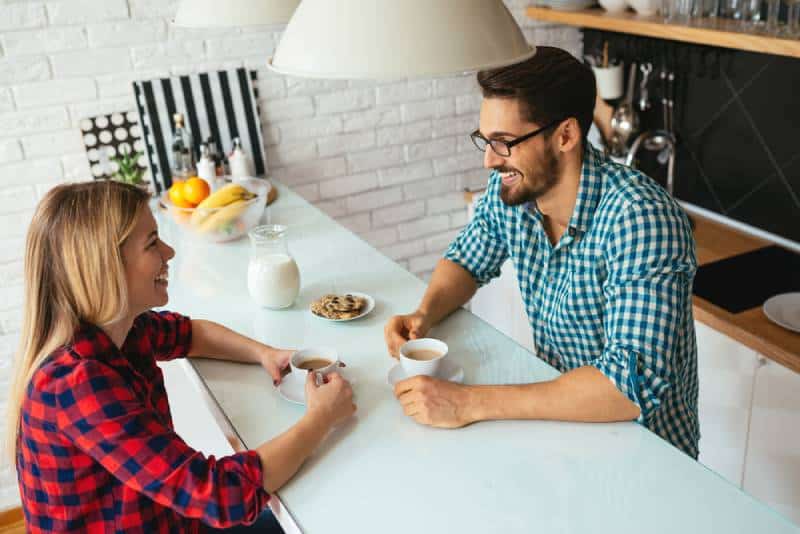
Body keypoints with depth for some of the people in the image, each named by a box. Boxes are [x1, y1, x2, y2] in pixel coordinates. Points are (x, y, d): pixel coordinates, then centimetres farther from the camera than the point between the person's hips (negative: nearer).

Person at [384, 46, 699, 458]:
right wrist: (424, 316, -10)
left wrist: (470, 403, -35)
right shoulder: (510, 189, -7)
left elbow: (635, 383, -34)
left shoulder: (639, 219, -28)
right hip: (557, 415, 6)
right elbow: (466, 260, 11)